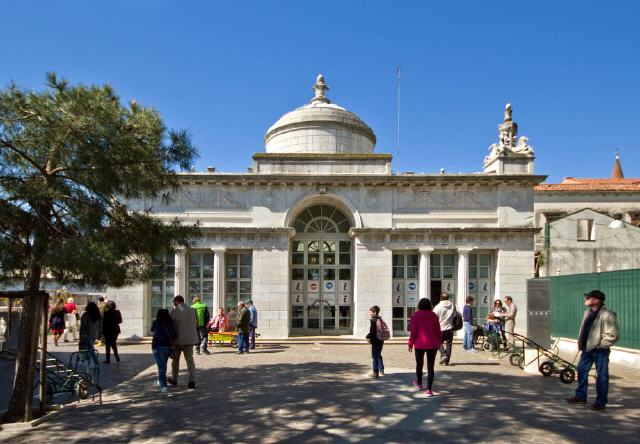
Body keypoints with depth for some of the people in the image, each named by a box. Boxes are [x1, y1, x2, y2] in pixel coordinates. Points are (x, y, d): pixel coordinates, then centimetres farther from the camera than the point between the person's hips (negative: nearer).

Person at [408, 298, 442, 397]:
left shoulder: (415, 316, -5)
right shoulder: (434, 315, 3)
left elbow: (413, 331, -8)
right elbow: (438, 331, 5)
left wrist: (410, 344, 1)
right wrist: (438, 343, 17)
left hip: (420, 344, -1)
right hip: (433, 344, 1)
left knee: (419, 364, 19)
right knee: (430, 367, 3)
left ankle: (419, 384, 39)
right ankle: (429, 389, -4)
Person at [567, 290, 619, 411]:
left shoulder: (607, 314, -15)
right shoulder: (588, 313, 11)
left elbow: (613, 335, -17)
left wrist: (600, 345, -14)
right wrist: (581, 346, 15)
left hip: (600, 350, -8)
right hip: (587, 349, 8)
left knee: (601, 375, 2)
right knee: (581, 371, 13)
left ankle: (601, 402, 12)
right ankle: (580, 396, 25)